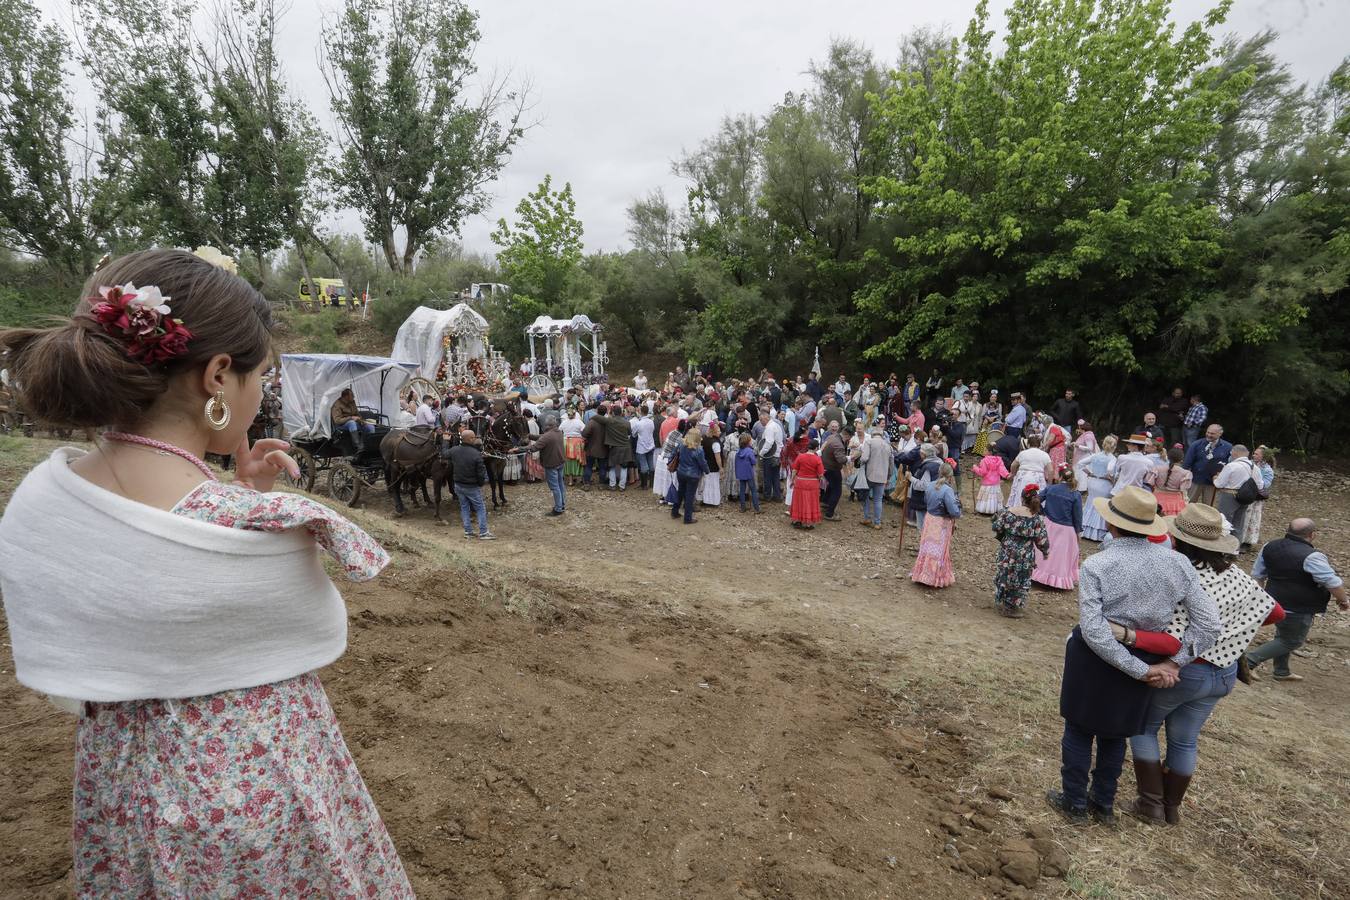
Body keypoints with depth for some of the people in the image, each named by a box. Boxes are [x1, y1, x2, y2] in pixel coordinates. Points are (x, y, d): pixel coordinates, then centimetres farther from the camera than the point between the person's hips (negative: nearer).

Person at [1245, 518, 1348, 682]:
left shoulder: (1270, 547, 2)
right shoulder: (1311, 557, -23)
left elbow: (1257, 575, 11)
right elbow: (1332, 582, -20)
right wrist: (1343, 600, -1)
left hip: (1275, 602, 7)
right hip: (1297, 611, -7)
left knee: (1283, 636, 23)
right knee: (1292, 641, 7)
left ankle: (1282, 672, 32)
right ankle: (1250, 660, -3)